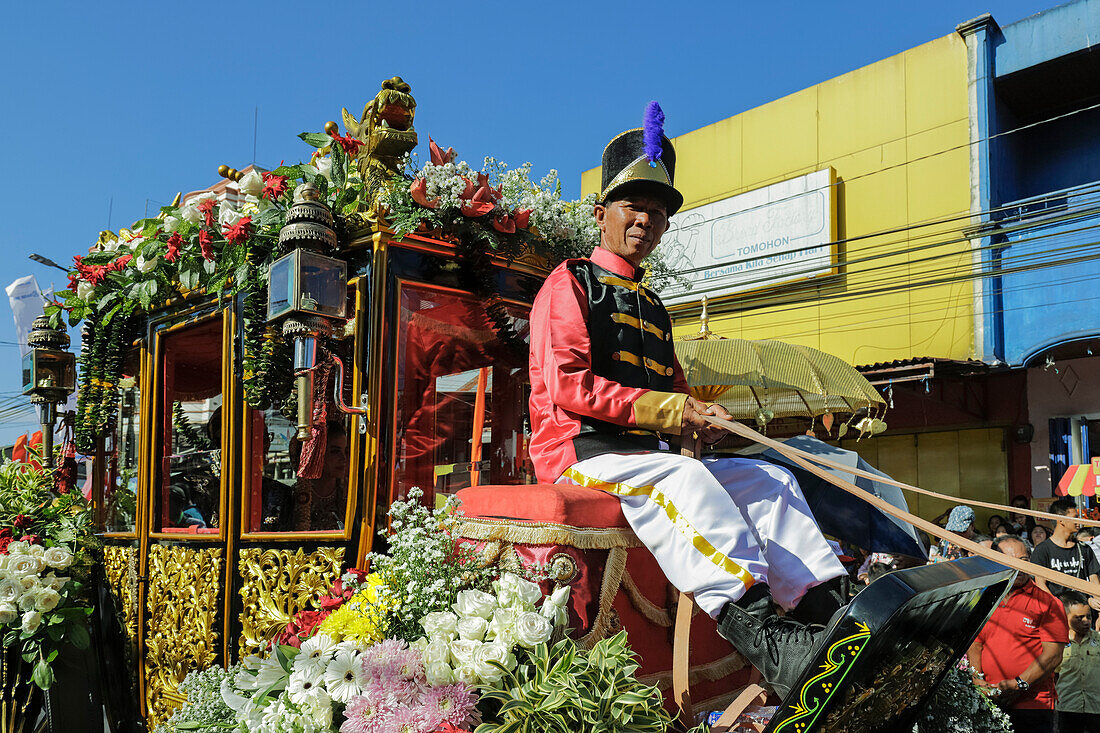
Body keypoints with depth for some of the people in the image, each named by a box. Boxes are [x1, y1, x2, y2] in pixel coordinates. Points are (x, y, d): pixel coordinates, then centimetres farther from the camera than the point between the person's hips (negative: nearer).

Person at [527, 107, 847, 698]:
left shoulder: (652, 306, 26)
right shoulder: (570, 284, 2)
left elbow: (673, 388, 28)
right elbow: (568, 387, -12)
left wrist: (701, 415, 1)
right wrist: (673, 411, -16)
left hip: (646, 453, 8)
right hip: (581, 451, -8)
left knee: (770, 479, -10)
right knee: (683, 476, -35)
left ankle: (827, 612, -26)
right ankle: (758, 634, -50)